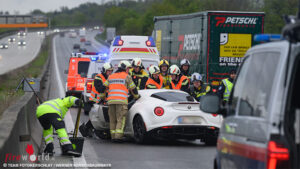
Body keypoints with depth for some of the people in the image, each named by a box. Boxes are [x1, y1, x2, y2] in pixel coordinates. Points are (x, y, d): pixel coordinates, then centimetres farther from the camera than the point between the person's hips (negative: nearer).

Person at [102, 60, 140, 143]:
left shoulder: (111, 76, 24)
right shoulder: (127, 76, 9)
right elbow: (133, 89, 12)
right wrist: (137, 97, 28)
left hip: (111, 101, 5)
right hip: (121, 101, -5)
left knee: (112, 120, 10)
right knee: (121, 119, -5)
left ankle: (113, 136, 7)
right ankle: (118, 136, -15)